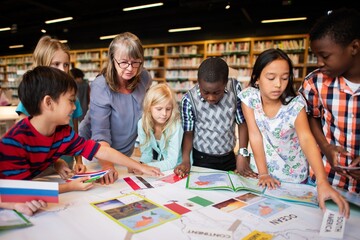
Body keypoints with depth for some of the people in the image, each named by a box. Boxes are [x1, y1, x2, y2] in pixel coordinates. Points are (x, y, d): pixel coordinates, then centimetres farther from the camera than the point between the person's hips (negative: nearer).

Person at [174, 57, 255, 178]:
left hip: (229, 157, 3)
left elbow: (242, 123, -6)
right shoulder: (189, 100, -20)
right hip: (203, 159, -2)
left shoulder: (235, 88, -14)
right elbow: (188, 132, -9)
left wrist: (242, 155, -10)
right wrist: (186, 160, -21)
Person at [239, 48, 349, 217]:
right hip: (266, 170, 1)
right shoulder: (249, 97, -19)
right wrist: (263, 173, -16)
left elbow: (306, 139, -33)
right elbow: (255, 136, -18)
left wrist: (322, 182, -44)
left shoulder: (295, 104, -21)